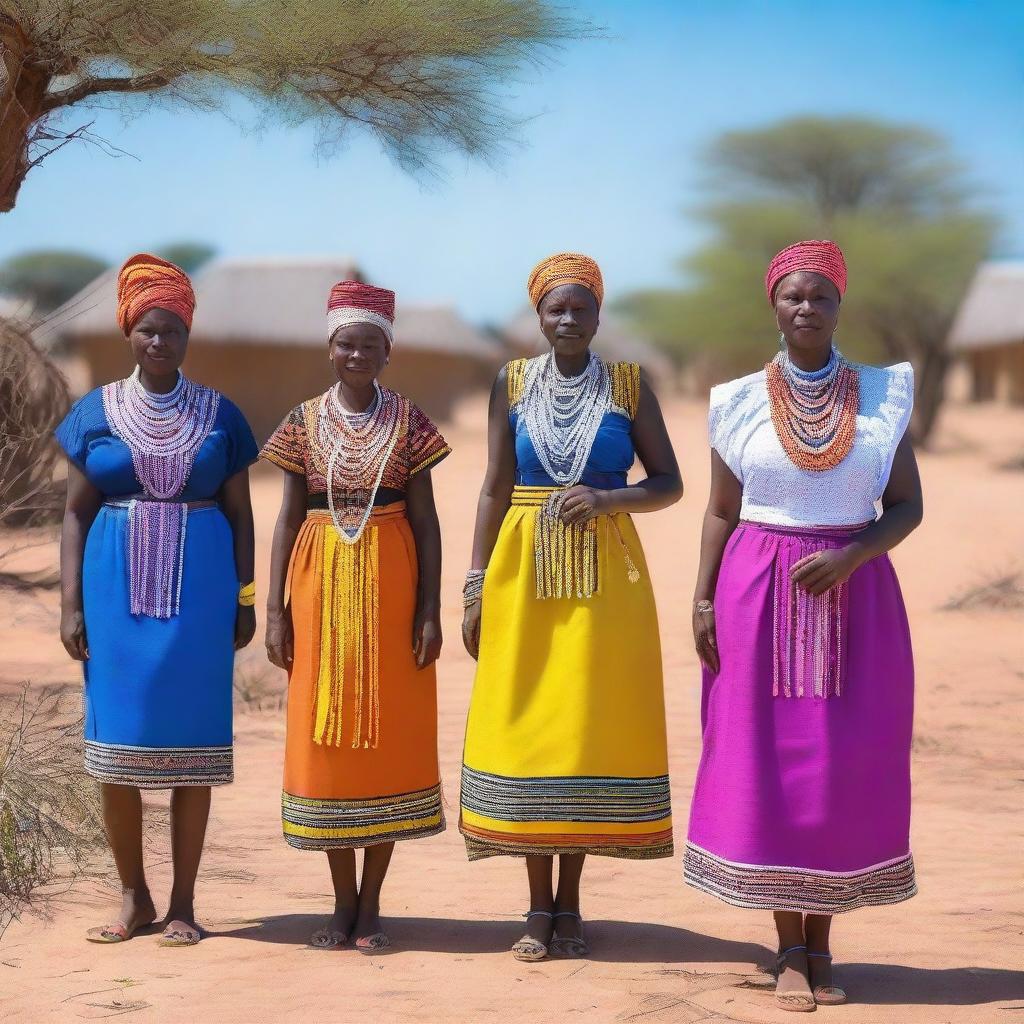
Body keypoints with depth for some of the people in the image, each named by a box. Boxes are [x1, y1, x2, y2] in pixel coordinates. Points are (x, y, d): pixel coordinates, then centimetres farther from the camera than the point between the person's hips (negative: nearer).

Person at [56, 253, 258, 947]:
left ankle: (183, 903, 8)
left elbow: (240, 513, 9)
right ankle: (133, 896, 14)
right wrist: (71, 604, -2)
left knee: (192, 740, 0)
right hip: (117, 587, 1)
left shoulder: (219, 414, 7)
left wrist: (246, 600, 3)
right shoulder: (96, 412, 7)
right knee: (116, 736, 1)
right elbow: (77, 512, 6)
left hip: (198, 589, -1)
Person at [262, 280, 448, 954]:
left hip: (389, 587, -1)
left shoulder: (407, 421, 2)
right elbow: (289, 518, 6)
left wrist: (430, 609, -4)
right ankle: (343, 903, 14)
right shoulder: (306, 423, 5)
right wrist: (276, 610, 1)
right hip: (321, 584, 1)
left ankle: (371, 905, 10)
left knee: (390, 735, 1)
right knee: (324, 737, 3)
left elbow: (425, 519, 2)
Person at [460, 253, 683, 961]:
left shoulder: (630, 385, 3)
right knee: (524, 728, 0)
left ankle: (569, 903, 12)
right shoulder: (513, 384, 6)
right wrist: (476, 588, 2)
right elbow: (495, 489, 7)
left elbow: (669, 484, 3)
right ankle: (538, 906, 10)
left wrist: (607, 499, -16)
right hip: (523, 574, 1)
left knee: (589, 727, 1)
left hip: (605, 577, -1)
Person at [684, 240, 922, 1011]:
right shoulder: (742, 402, 3)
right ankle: (789, 949, 9)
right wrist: (702, 601, -3)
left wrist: (852, 556, -15)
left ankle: (821, 945, 13)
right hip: (761, 596, 0)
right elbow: (721, 512, 7)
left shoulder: (883, 395, 3)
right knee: (767, 764, -1)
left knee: (848, 768, 1)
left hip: (856, 598, 1)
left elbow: (908, 505, 2)